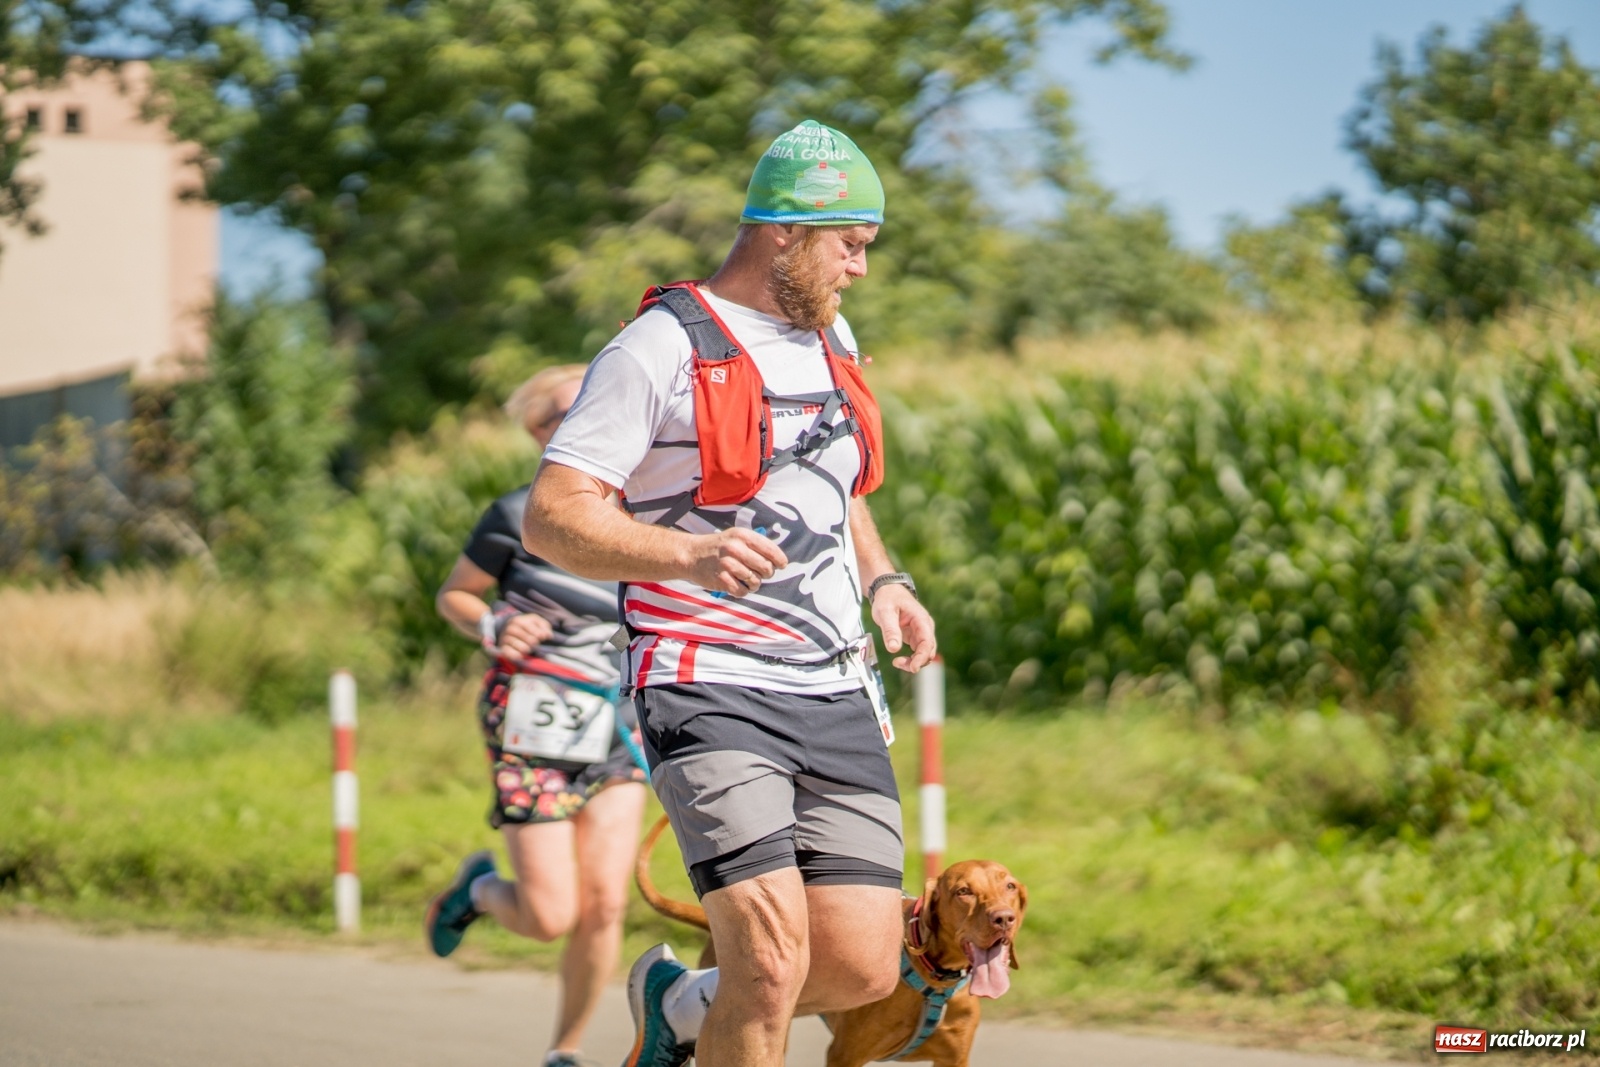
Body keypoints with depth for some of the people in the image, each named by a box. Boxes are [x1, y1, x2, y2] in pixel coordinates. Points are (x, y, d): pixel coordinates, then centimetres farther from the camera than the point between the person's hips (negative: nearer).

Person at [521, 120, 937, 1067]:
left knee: (863, 969, 0)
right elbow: (550, 518, -12)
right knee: (773, 966, -19)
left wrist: (885, 583, 15)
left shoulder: (831, 340, 17)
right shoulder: (662, 348, -6)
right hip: (713, 693, -7)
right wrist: (688, 554, -27)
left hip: (837, 696, 7)